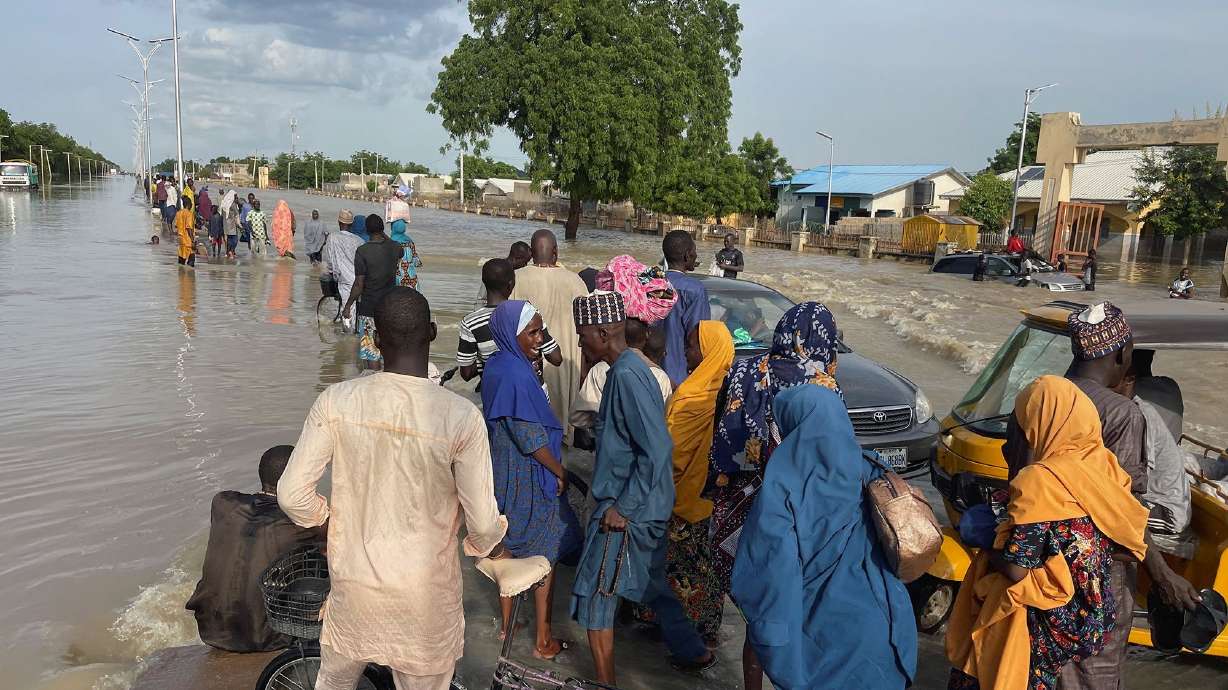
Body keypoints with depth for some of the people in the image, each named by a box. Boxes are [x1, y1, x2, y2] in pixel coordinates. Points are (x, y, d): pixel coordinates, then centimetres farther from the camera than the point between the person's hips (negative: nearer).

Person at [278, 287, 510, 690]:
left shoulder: (336, 402, -15)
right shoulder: (461, 417, -22)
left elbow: (292, 494, -11)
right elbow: (483, 521, -16)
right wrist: (490, 547, 7)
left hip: (352, 582, 2)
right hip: (424, 595, -2)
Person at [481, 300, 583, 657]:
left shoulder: (496, 365, 1)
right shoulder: (517, 375, -27)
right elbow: (532, 439, -24)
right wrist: (560, 472, -10)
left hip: (501, 473, 8)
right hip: (528, 479, -8)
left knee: (510, 548, 21)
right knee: (544, 554, 7)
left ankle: (507, 623, 35)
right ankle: (544, 640, 18)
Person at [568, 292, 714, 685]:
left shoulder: (626, 375, -22)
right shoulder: (630, 368, 7)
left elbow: (657, 448, -27)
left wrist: (622, 506, -21)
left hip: (627, 510, -9)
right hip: (646, 507, 9)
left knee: (594, 597, 2)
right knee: (651, 584, 23)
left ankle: (605, 683, 15)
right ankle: (693, 651, 38)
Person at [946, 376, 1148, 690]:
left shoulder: (1038, 480, -24)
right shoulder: (1104, 464, -3)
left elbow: (1016, 569, -24)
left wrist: (987, 552, -2)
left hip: (1049, 629, -7)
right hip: (1099, 619, 7)